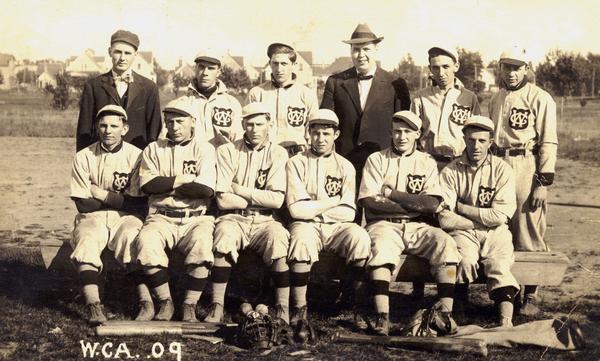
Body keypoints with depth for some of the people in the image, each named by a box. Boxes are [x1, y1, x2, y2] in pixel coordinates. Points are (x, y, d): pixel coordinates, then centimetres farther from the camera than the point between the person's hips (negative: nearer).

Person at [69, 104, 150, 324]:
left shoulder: (136, 156, -1)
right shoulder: (84, 157, 3)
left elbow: (139, 205, -6)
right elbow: (83, 204, -2)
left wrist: (102, 195, -6)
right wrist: (120, 200, -6)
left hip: (126, 217, -1)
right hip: (93, 218, 1)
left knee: (131, 240, -32)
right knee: (85, 242, -30)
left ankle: (146, 302, -34)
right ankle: (94, 306, -37)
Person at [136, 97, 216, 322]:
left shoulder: (204, 150, 7)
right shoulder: (154, 149, 14)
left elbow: (206, 190, -10)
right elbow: (148, 185, -3)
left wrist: (165, 186, -3)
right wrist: (183, 180, -6)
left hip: (196, 218, -1)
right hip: (161, 218, 2)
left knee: (202, 246, -32)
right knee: (147, 243, -29)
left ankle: (190, 306, -15)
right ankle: (165, 302, -12)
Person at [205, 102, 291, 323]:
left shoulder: (277, 154, 6)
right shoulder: (227, 152, 4)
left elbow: (277, 200, -6)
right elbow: (223, 200, -6)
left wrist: (240, 190, -6)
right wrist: (261, 198, -4)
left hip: (264, 221, 1)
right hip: (234, 219, 0)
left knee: (278, 237, -31)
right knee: (225, 234, -33)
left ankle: (283, 309, -21)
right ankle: (217, 307, -27)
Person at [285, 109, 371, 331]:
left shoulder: (345, 166, 11)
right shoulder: (296, 163, 5)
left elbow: (349, 213, -1)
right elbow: (296, 209, -8)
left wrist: (313, 207, -5)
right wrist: (333, 201, -2)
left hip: (337, 227, 2)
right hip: (307, 226, -2)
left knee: (360, 237, -29)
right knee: (301, 239, -36)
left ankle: (362, 309, -21)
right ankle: (299, 309, -24)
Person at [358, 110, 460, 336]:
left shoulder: (427, 163, 13)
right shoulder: (376, 160, 8)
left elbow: (432, 204, -3)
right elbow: (370, 202, -6)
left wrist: (391, 193, -6)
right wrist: (415, 204, -7)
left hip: (417, 228, 2)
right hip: (383, 225, -2)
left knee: (445, 243, -25)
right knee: (381, 248, -34)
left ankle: (446, 312, -24)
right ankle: (382, 317, -36)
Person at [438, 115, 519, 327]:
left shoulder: (502, 170, 2)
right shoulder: (450, 172, 1)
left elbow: (500, 216, -7)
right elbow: (446, 220, -7)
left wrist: (461, 207, -3)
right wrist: (483, 219, -6)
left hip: (495, 233, 1)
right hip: (462, 232, -1)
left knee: (498, 266, -26)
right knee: (466, 261, -30)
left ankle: (506, 320, -35)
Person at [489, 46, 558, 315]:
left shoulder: (540, 98, -4)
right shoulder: (495, 99, 16)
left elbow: (548, 143, -8)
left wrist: (543, 182, -14)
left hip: (527, 169, -6)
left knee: (529, 232, -5)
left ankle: (531, 296, 5)